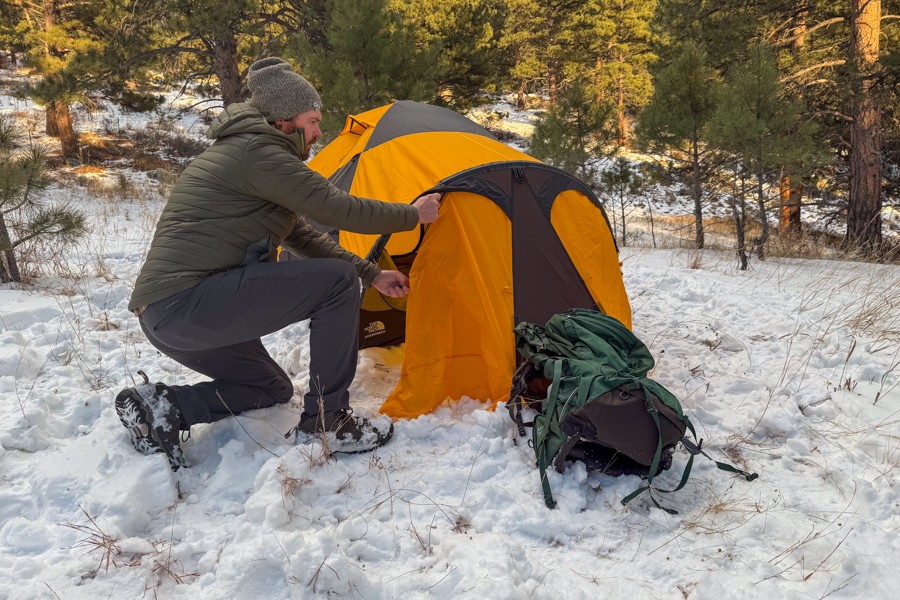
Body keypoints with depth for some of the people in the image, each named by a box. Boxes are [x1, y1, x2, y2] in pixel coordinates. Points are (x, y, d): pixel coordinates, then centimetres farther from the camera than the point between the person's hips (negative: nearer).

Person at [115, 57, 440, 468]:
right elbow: (338, 210, -9)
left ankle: (162, 406, 7)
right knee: (337, 280, -11)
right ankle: (325, 422, -2)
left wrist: (372, 275, 26)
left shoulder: (237, 150, 23)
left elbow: (301, 236, 27)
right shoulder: (259, 152, -10)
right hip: (188, 303, -11)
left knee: (273, 390, 26)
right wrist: (413, 215, 6)